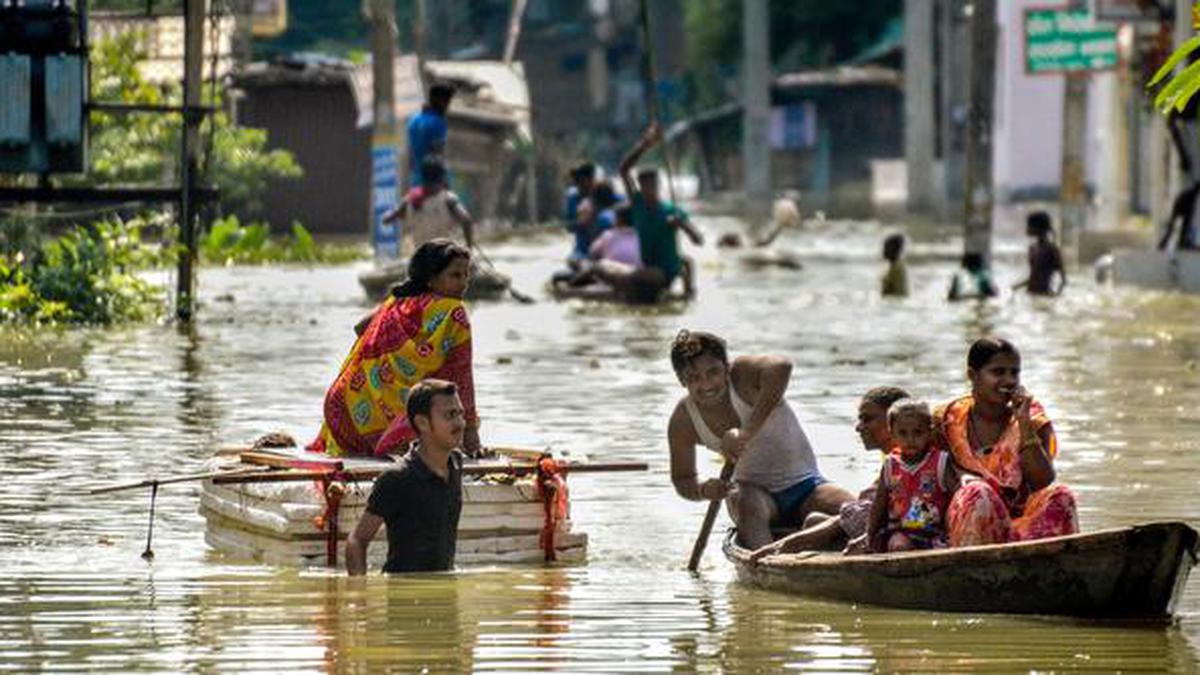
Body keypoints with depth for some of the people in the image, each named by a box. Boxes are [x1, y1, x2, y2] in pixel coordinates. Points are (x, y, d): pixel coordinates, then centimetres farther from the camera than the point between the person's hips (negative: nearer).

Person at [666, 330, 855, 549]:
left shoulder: (743, 374, -19)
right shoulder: (683, 421, -7)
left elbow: (780, 367, -43)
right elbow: (682, 479, 5)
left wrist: (747, 432, -47)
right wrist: (702, 491, -21)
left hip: (803, 484, -1)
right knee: (749, 505, -34)